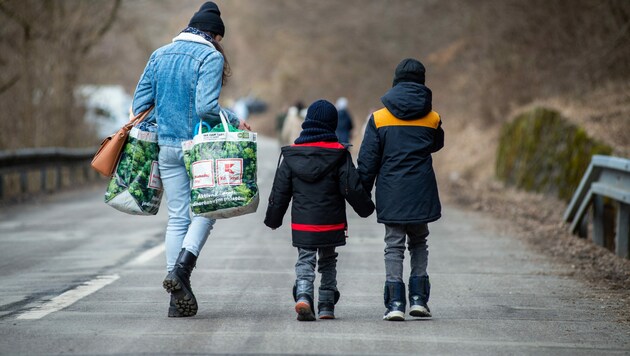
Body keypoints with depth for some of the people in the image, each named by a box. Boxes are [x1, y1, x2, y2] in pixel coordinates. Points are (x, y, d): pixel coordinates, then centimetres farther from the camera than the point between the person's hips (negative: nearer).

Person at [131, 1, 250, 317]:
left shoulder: (159, 55, 11)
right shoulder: (210, 57, -7)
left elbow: (140, 103, 10)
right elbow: (206, 107, -18)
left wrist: (156, 131, 20)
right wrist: (235, 123, -4)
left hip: (167, 147, 5)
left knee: (177, 217, 8)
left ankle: (178, 298, 5)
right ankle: (181, 269, -13)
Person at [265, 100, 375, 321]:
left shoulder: (292, 155, 1)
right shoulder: (339, 155, -5)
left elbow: (280, 191, 5)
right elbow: (352, 188, -5)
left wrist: (273, 219, 16)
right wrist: (366, 208, 12)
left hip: (301, 224, 1)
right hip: (331, 224, -1)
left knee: (305, 261, 5)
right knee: (328, 262, 15)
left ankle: (303, 295, -21)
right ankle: (326, 305, 12)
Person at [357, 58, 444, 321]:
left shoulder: (379, 118, -2)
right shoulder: (432, 119, 1)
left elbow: (367, 161, -2)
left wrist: (362, 193, 5)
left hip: (391, 194, -1)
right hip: (421, 194, 1)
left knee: (394, 246, 4)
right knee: (418, 243, 17)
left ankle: (395, 302, -3)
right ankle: (418, 298, 9)